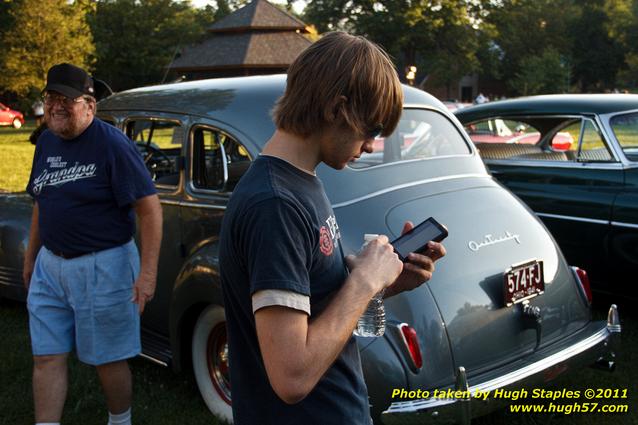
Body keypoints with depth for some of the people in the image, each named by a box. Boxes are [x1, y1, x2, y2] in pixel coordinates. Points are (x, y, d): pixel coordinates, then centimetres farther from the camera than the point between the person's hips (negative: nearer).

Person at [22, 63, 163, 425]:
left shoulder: (112, 144, -14)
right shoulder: (46, 142, 7)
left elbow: (150, 209, -16)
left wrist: (148, 272, -22)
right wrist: (31, 256, 21)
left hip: (103, 267, -6)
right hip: (49, 266, 6)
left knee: (108, 360, 8)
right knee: (46, 358, 9)